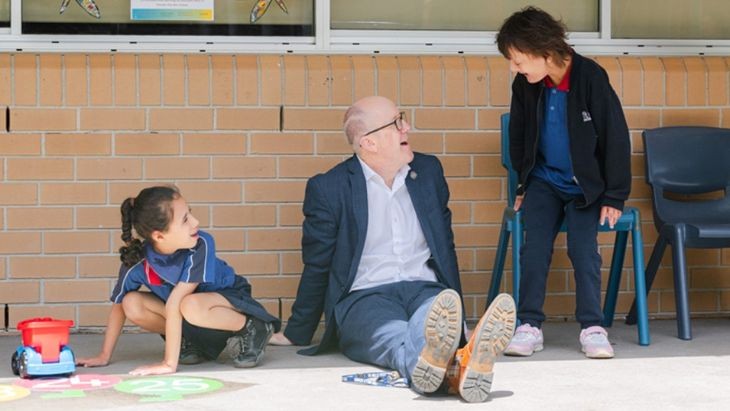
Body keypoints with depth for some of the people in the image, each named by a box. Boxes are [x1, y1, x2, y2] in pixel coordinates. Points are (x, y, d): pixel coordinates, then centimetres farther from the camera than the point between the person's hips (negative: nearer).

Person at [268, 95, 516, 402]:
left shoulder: (428, 170, 16)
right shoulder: (328, 188, 3)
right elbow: (317, 267, 10)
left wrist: (455, 318, 23)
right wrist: (298, 333, 15)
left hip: (425, 289, 3)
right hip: (364, 296, -3)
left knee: (431, 325, -36)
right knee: (393, 334, -39)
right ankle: (452, 370, -74)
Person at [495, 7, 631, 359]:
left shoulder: (591, 78, -19)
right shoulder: (525, 85, -7)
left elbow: (616, 136, -13)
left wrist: (614, 197, -11)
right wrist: (524, 185, 13)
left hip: (586, 185, -3)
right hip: (544, 181, 3)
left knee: (583, 248, -17)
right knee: (534, 247, -13)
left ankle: (592, 327, -8)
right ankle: (529, 326, -7)